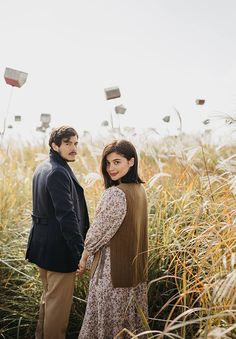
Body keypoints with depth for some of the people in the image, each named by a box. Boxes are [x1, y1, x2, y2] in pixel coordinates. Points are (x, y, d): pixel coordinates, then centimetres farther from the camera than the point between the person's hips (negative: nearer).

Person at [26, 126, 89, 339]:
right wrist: (81, 251, -24)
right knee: (59, 301, 5)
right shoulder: (59, 173, -21)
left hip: (43, 244, 10)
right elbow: (67, 215, -26)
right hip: (59, 247, -10)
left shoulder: (42, 168, 10)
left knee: (49, 296, 24)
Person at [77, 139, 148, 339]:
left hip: (113, 266, -8)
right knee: (131, 316, 19)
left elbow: (99, 230, -17)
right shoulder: (139, 190, 3)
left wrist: (84, 257, -2)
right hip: (135, 266, 8)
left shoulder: (115, 193, -23)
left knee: (109, 317, 9)